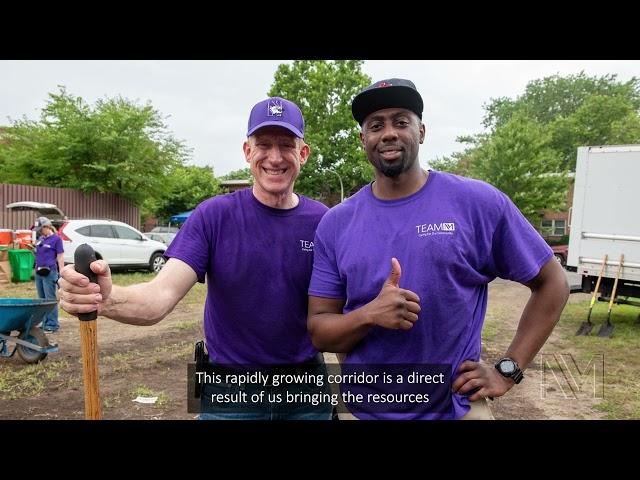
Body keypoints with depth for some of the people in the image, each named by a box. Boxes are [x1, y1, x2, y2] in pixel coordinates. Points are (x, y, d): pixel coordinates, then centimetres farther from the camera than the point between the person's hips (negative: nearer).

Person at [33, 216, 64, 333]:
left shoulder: (56, 239, -6)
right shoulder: (40, 239, 14)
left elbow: (60, 257, -8)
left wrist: (61, 274, -13)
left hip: (50, 273, -8)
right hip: (39, 272, 8)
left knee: (50, 299, -4)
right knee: (42, 299, 13)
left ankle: (52, 325, 1)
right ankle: (45, 323, 21)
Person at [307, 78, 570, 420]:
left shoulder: (479, 203, -9)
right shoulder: (335, 224, -4)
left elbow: (551, 283, 0)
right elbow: (319, 332, -3)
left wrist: (508, 370, -6)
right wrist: (369, 315, -23)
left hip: (455, 408, -1)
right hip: (362, 408, 2)